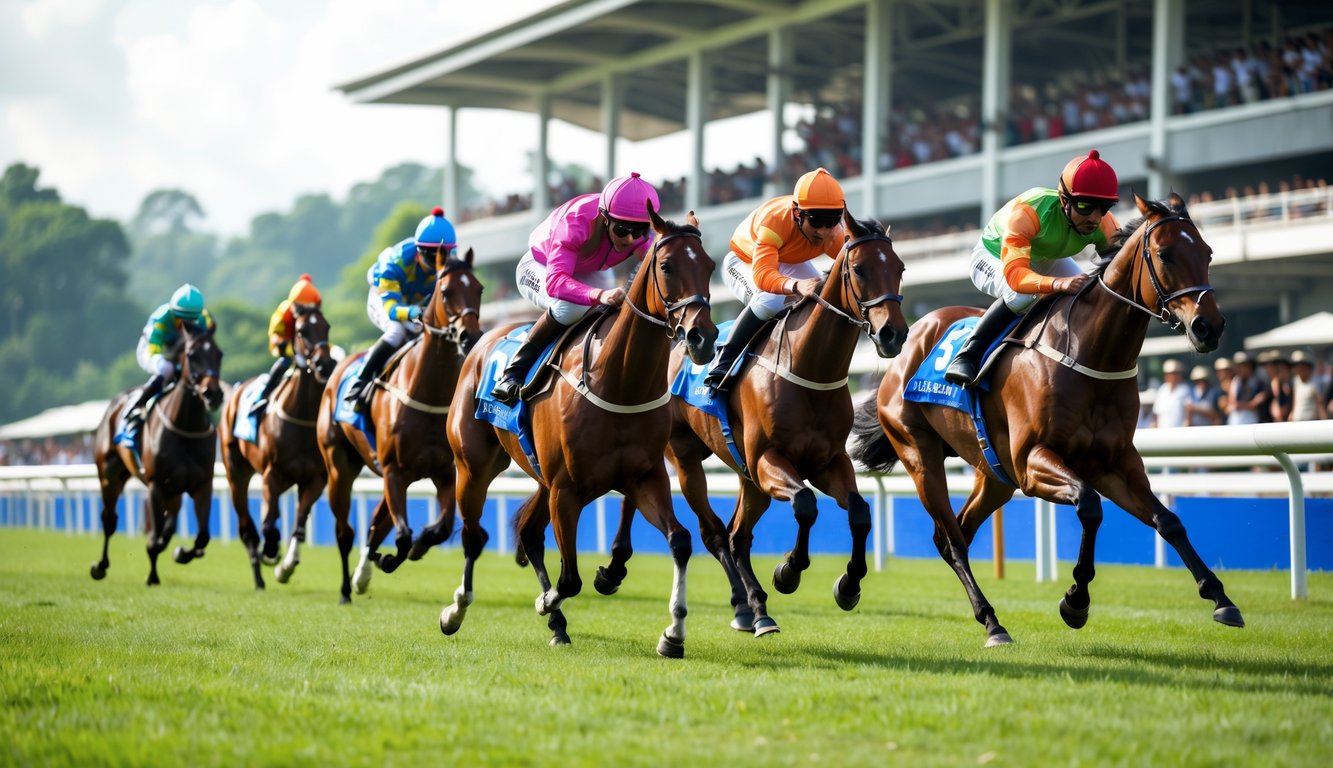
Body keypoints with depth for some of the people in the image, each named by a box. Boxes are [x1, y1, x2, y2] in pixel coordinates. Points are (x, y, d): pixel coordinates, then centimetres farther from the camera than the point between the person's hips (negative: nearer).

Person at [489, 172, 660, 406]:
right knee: (571, 306, -37)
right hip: (539, 268, -5)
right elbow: (555, 281, -54)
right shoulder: (575, 222, -43)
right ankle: (514, 371, -21)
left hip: (592, 273, 5)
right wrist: (600, 295, -72)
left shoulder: (642, 232, -26)